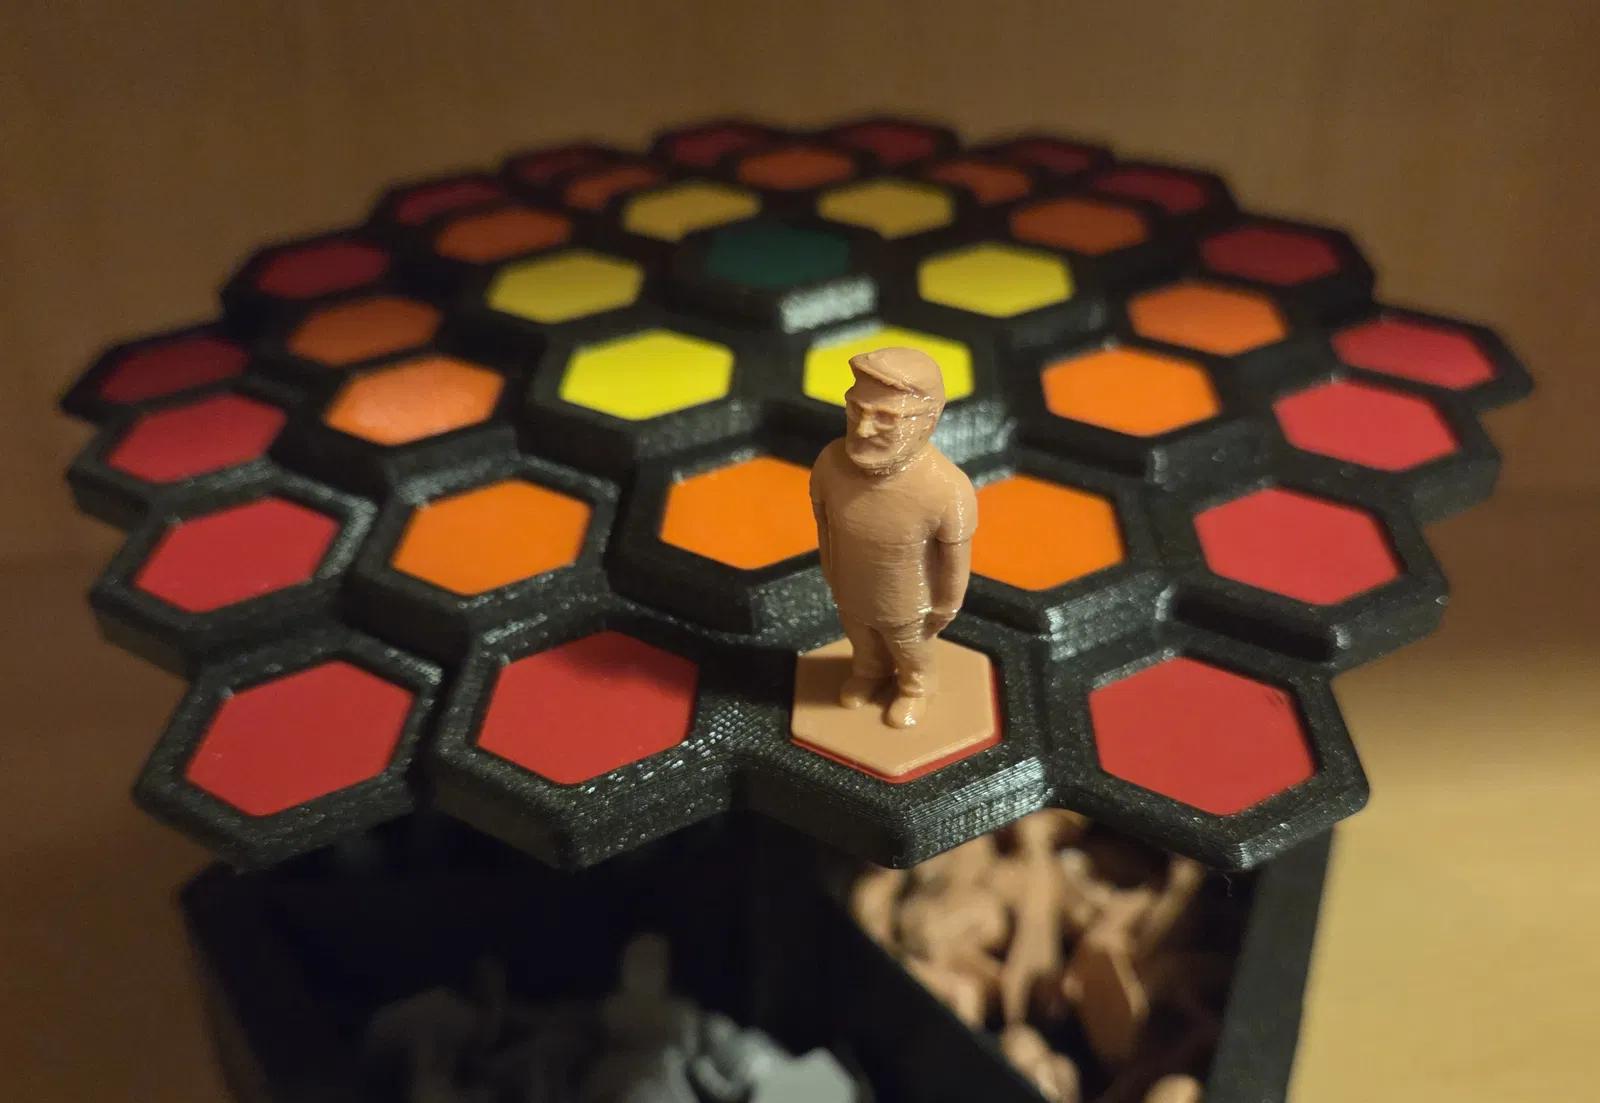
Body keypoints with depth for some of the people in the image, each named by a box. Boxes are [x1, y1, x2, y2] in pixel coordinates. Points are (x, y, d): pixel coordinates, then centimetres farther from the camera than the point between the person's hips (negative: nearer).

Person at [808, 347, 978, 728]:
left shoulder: (947, 491, -42)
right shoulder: (832, 461, -33)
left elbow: (956, 556, -21)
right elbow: (824, 518, -10)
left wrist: (946, 608, -4)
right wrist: (830, 571, 7)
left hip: (906, 600, -2)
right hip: (851, 588, 3)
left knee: (909, 647, 31)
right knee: (861, 639, 34)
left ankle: (915, 684, 64)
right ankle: (870, 671, 67)